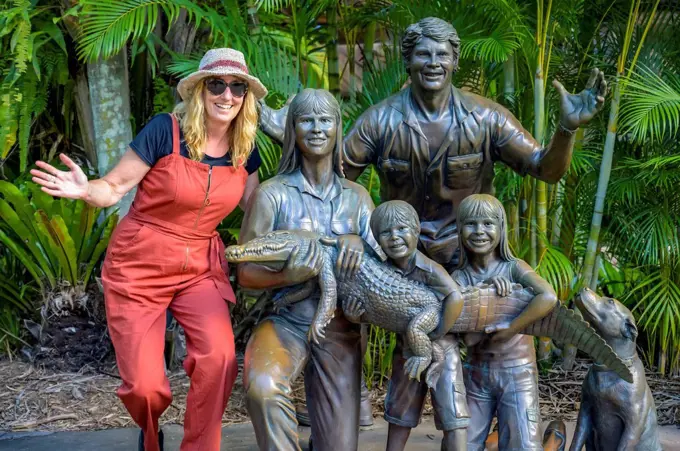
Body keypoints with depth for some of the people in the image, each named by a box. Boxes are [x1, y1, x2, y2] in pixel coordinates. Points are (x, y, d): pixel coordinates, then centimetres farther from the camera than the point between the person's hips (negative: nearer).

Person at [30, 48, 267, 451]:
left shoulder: (245, 149, 0)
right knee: (144, 385, -6)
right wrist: (84, 189, -33)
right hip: (140, 266, -3)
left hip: (200, 266, 3)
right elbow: (114, 188, -13)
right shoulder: (166, 130, -14)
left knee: (219, 357, -23)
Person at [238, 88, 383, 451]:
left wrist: (356, 241, -18)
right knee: (262, 385, -37)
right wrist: (288, 275, -27)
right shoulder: (271, 194, -7)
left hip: (339, 329, 3)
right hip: (285, 321, -3)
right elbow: (246, 272, -8)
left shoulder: (357, 197, 4)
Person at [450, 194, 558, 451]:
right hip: (475, 372, 3)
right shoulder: (459, 277, -1)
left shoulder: (513, 268, -8)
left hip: (516, 371, -3)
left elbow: (548, 298, -26)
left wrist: (510, 330, -23)